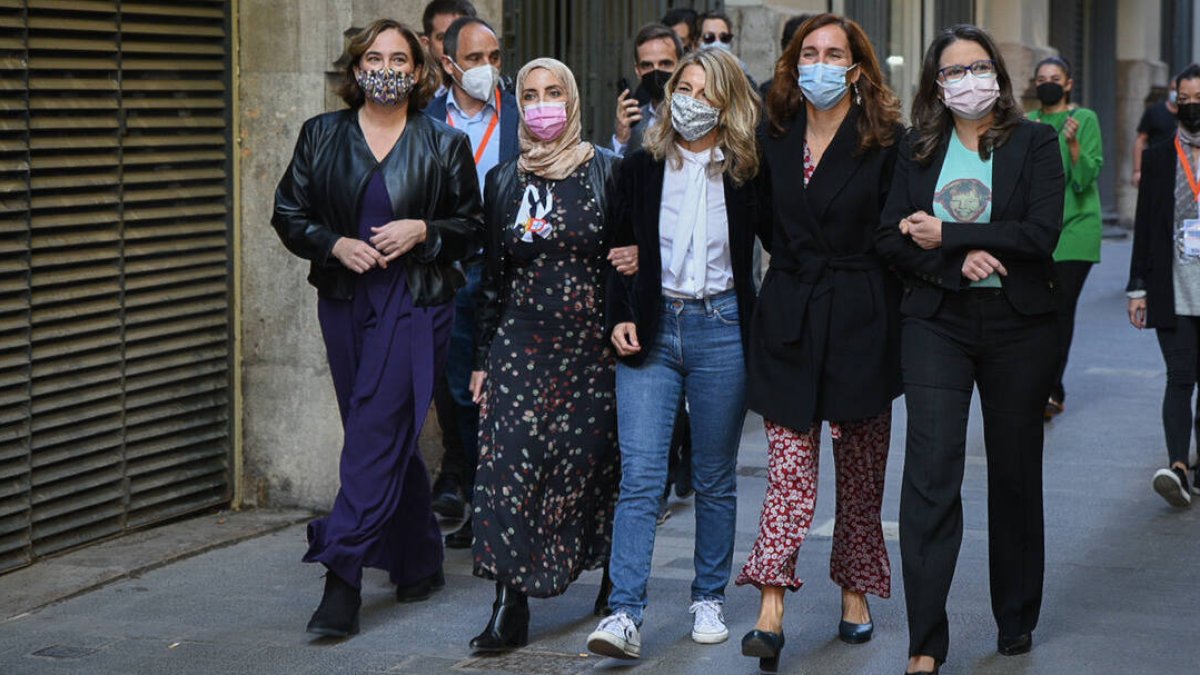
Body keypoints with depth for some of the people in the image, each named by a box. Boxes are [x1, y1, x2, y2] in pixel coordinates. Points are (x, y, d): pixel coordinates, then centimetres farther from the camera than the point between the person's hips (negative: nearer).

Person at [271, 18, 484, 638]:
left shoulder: (444, 145, 3)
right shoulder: (321, 136, 8)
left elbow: (471, 226, 8)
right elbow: (288, 214, 9)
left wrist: (423, 231, -11)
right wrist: (335, 244, -9)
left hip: (415, 303, -3)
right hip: (345, 302, 4)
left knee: (374, 436, -12)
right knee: (390, 439, 10)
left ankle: (342, 580, -16)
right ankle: (420, 563, 26)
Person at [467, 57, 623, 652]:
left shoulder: (607, 171, 0)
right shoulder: (503, 182, 9)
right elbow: (493, 276, 12)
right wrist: (482, 358, 11)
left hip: (592, 343, -2)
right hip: (521, 342, 2)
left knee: (591, 462, 2)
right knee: (509, 463, -9)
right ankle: (509, 608, -7)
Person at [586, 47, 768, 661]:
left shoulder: (747, 174, -1)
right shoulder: (640, 168, 4)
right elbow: (618, 252, 11)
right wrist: (619, 317, -2)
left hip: (720, 328, -1)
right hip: (651, 330, 1)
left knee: (714, 477, 9)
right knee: (639, 475, -8)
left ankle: (708, 600, 23)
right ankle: (625, 615, -12)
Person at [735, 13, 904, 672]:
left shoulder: (886, 141, -4)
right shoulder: (774, 139, 6)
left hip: (861, 321, -2)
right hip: (788, 320, 2)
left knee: (860, 470, 10)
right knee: (788, 469, -6)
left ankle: (854, 589, 25)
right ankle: (771, 610, -12)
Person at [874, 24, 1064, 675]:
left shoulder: (1034, 143, 0)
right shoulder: (917, 150, 7)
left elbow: (1041, 233, -12)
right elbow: (890, 238, 0)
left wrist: (946, 234, -14)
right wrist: (960, 261, -16)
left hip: (1019, 326, 0)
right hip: (937, 323, 0)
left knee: (1015, 471, 11)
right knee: (931, 473, -10)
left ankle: (1016, 620, 28)